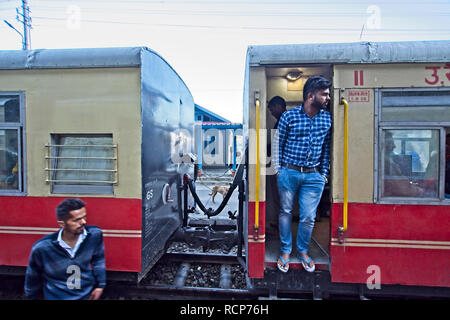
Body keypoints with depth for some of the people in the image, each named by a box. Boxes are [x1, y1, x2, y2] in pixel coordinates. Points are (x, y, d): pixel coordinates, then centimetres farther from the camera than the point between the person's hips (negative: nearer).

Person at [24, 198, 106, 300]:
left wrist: (100, 285, -1)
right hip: (57, 296, -2)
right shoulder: (42, 248, -23)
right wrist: (32, 297, 10)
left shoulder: (95, 235, -21)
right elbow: (33, 277, -4)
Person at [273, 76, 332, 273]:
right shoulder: (289, 116, -5)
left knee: (308, 217, 7)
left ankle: (303, 251, 32)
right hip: (288, 173, -2)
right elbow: (279, 144, 1)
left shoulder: (327, 119, 6)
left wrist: (324, 173, 10)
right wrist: (278, 170, -1)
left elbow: (326, 148, 13)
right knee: (285, 212, 11)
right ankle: (285, 251, 30)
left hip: (313, 176, 3)